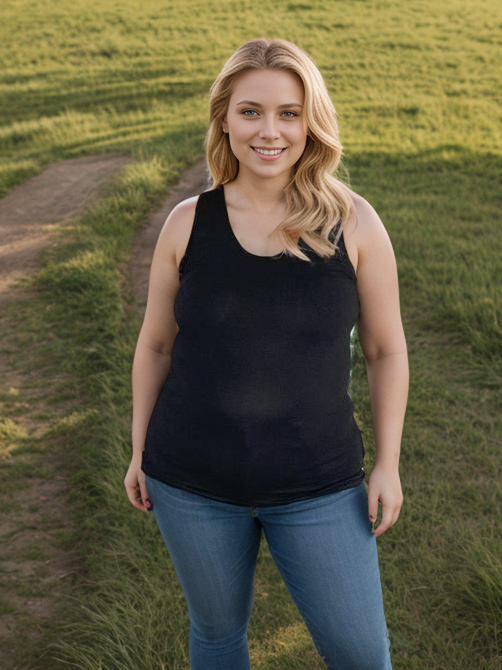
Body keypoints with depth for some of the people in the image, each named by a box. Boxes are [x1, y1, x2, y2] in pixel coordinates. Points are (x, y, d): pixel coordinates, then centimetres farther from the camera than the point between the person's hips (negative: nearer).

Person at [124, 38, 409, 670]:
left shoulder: (353, 222, -8)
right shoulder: (188, 223, -5)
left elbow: (385, 349, 0)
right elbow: (155, 344, 6)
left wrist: (387, 464, -1)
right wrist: (139, 451, 9)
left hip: (317, 487, -1)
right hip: (193, 481, 1)